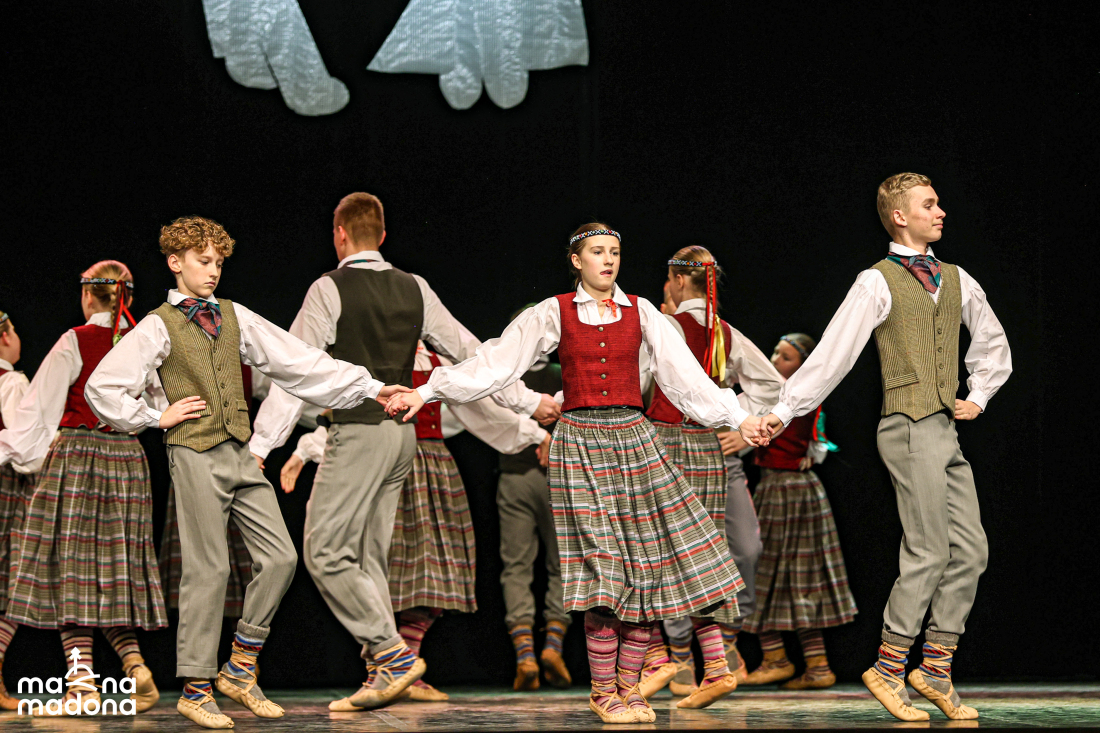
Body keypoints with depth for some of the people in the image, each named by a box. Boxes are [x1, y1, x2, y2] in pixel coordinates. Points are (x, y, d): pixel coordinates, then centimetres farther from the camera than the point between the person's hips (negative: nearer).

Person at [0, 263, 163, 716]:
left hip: (76, 458, -4)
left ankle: (82, 681, -8)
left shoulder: (76, 342, -8)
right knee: (112, 570, 13)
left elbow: (38, 407, -6)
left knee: (71, 569, -2)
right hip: (127, 460, 4)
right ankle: (134, 662, -4)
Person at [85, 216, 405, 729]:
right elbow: (102, 388, -4)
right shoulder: (159, 326, -1)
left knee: (280, 557, 0)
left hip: (240, 454, 5)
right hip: (195, 455, -5)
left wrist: (370, 387, 3)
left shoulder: (234, 316, 13)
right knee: (208, 569, -4)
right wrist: (157, 418, -4)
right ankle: (195, 689, 7)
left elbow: (297, 362, 9)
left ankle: (239, 669, 13)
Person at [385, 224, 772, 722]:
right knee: (601, 564, -7)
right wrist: (426, 392, -2)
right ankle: (603, 691, 2)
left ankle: (628, 684, 7)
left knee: (646, 565, -3)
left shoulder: (640, 312, 8)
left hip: (633, 439, 2)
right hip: (580, 443, -2)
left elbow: (684, 374, 9)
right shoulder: (554, 314, 4)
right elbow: (495, 363, 2)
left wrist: (738, 418, 6)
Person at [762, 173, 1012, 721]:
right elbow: (832, 354, -6)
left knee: (970, 550, 3)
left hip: (946, 429, 7)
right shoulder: (878, 282, -4)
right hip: (910, 426, -7)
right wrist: (782, 411, -10)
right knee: (929, 553, -8)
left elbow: (993, 344, 31)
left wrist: (978, 396, 17)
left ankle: (936, 670, 11)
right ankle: (887, 670, 2)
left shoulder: (957, 281, 16)